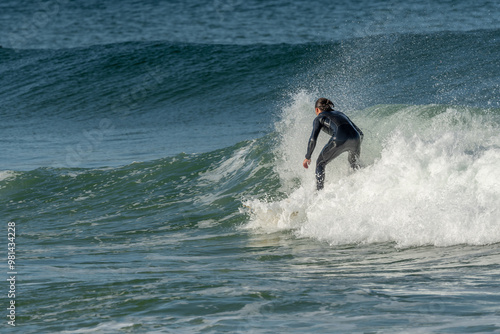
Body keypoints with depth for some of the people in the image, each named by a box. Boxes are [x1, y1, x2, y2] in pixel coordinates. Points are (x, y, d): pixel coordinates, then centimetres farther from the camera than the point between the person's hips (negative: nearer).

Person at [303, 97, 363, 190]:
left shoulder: (319, 118, 21)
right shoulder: (340, 114, 36)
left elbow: (313, 139, 8)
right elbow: (360, 133, 32)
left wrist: (307, 157, 20)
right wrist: (356, 147, 47)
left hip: (340, 139, -5)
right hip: (356, 138, 5)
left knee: (320, 163, 18)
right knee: (354, 162, 35)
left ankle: (319, 191, 11)